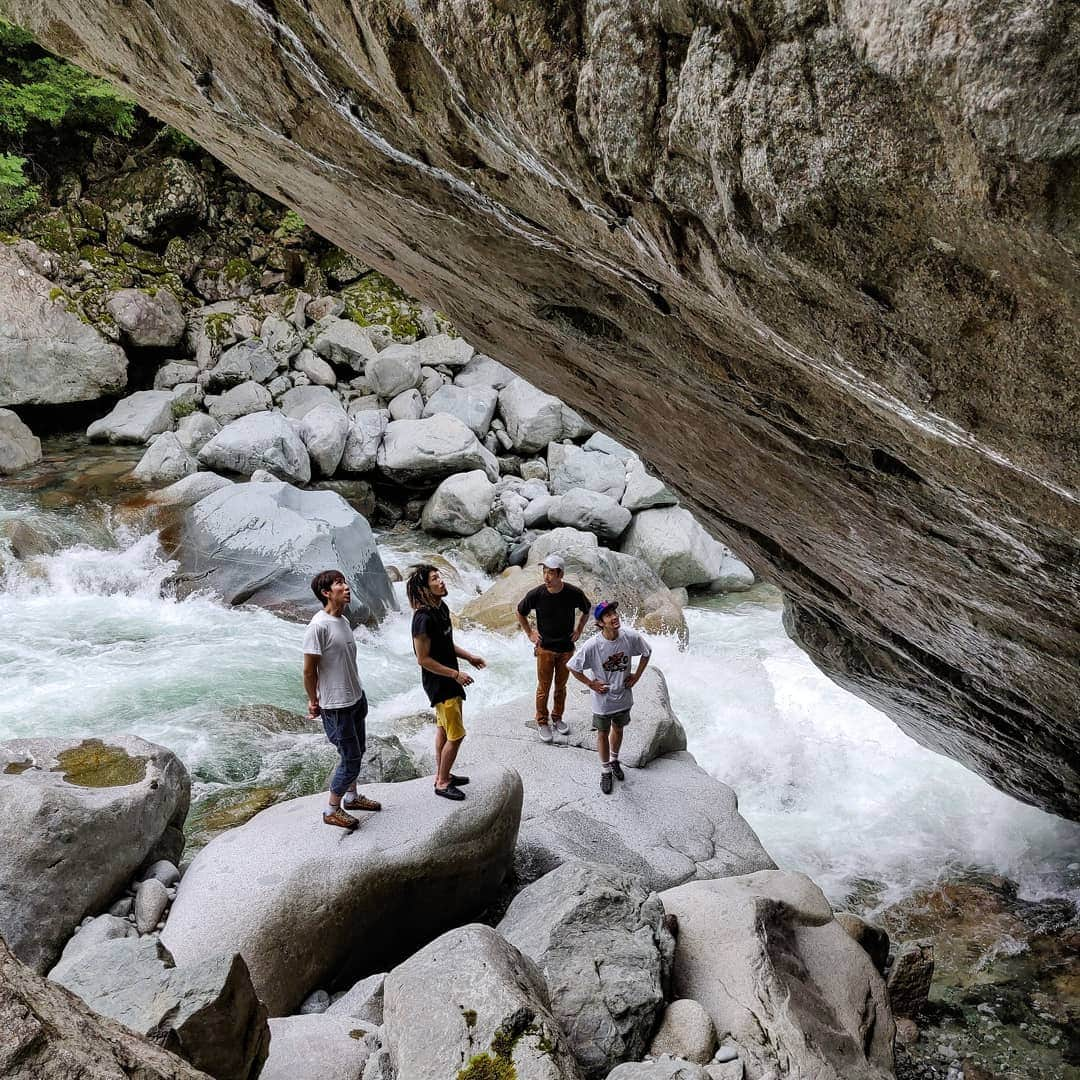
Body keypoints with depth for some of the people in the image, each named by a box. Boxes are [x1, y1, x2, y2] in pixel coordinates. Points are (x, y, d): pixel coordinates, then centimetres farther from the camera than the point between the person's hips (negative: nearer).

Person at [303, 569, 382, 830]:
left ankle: (351, 797, 40)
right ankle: (332, 810, 16)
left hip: (356, 698, 8)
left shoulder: (343, 621, 5)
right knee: (350, 759, 0)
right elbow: (309, 670, -17)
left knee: (356, 753, 21)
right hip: (336, 706, -8)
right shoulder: (319, 625, -23)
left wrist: (358, 695, 16)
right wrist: (314, 702, -7)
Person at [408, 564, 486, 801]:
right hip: (438, 683, -9)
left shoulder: (441, 607, 2)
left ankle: (441, 774, 34)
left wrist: (469, 657, 7)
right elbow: (423, 659, -23)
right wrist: (455, 674, -21)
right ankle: (442, 783, 12)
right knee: (456, 735, -2)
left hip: (448, 680, 9)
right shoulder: (424, 618, -27)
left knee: (444, 728, 20)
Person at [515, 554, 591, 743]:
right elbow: (520, 613, 3)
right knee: (544, 687, 6)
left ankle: (557, 718, 33)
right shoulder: (536, 594, -17)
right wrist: (529, 633, 1)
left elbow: (586, 610, 8)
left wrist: (579, 630, 4)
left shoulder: (574, 593, -15)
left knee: (561, 686, 14)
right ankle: (542, 722, 21)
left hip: (566, 648, 1)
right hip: (545, 648, -1)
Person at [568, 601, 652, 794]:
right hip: (603, 700, -3)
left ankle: (614, 760, 53)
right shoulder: (592, 645, -28)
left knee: (618, 729, 26)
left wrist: (636, 676, -1)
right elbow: (573, 668, -14)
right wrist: (591, 684, -11)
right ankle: (605, 771, 39)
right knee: (603, 734, 17)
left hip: (623, 696, 3)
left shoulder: (631, 637, -20)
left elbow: (646, 653, 1)